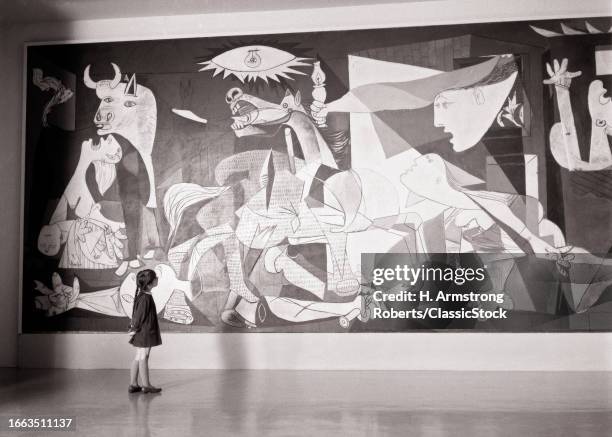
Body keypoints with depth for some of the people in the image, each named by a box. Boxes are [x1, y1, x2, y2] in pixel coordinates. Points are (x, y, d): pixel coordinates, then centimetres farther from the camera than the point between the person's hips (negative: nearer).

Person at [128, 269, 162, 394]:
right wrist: (134, 330, -11)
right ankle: (146, 385, 7)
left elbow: (136, 314, 16)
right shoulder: (145, 297, -20)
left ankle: (133, 385, 18)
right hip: (145, 333, -10)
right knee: (143, 357, -1)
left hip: (142, 333, 10)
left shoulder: (142, 295, 11)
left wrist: (133, 328, 18)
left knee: (138, 358, 13)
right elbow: (139, 316, -18)